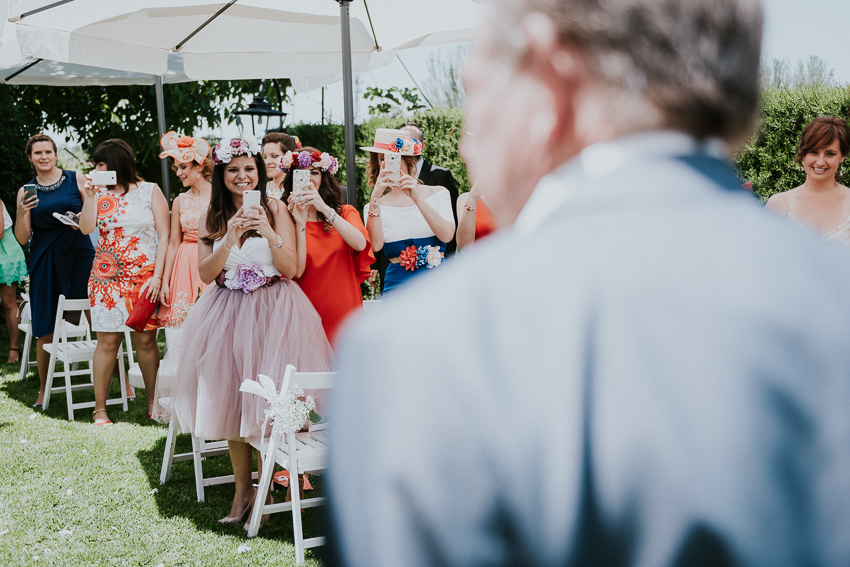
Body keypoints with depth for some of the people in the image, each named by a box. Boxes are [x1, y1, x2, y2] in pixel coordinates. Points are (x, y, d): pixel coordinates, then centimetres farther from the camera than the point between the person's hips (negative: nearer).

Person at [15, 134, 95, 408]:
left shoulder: (76, 179, 5)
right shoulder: (26, 191, 9)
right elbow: (22, 238, 6)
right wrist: (22, 213, -12)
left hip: (79, 254, -1)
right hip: (45, 261, 2)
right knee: (45, 329, 2)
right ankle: (43, 391, 15)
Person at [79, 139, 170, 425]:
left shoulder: (150, 191, 3)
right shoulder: (100, 192, 10)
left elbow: (164, 237, 0)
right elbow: (86, 228, -3)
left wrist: (157, 276, -8)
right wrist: (90, 196, -10)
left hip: (143, 277, -1)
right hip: (107, 277, 1)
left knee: (146, 340, 1)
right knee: (108, 341, -2)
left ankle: (153, 402, 13)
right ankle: (100, 408, 4)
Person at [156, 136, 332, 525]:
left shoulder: (275, 208, -1)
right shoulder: (212, 216, 8)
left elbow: (290, 269, -7)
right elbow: (206, 274, -1)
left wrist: (269, 233, -22)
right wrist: (229, 239, -16)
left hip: (272, 312, -3)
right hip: (227, 313, 3)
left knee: (264, 400, -7)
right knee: (229, 400, 4)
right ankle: (242, 489, 18)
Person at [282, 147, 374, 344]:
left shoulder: (346, 212, 5)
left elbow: (361, 244, -17)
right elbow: (296, 271, -10)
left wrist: (326, 210, -23)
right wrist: (300, 224, -18)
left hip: (344, 313, 1)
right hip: (307, 315, -1)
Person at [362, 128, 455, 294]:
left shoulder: (438, 194, 9)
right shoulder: (377, 206, 10)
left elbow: (447, 235, -8)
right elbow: (375, 245, -9)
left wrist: (417, 198, -15)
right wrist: (375, 198, -15)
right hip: (398, 284, 0)